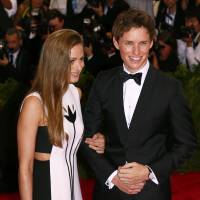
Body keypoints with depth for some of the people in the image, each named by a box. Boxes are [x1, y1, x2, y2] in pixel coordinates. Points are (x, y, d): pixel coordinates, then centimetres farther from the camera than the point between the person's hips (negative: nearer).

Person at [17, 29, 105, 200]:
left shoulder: (76, 93, 3)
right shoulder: (35, 102, -18)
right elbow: (25, 167, -17)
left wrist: (94, 144, 2)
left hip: (72, 183, 7)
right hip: (44, 186, -7)